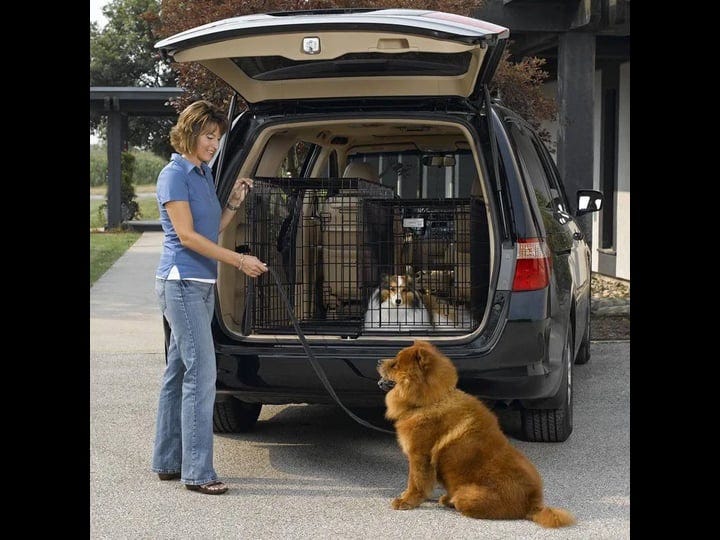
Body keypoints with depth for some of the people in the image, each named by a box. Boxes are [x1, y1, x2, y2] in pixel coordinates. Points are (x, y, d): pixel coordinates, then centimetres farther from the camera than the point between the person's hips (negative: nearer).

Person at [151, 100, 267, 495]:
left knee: (178, 373, 12)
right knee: (201, 375, -11)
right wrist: (239, 261, -18)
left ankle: (167, 462, 20)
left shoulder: (204, 174, 15)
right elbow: (187, 236, -16)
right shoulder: (174, 175, -11)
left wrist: (234, 202, 7)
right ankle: (197, 472, -8)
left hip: (202, 284, 9)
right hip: (181, 283, -9)